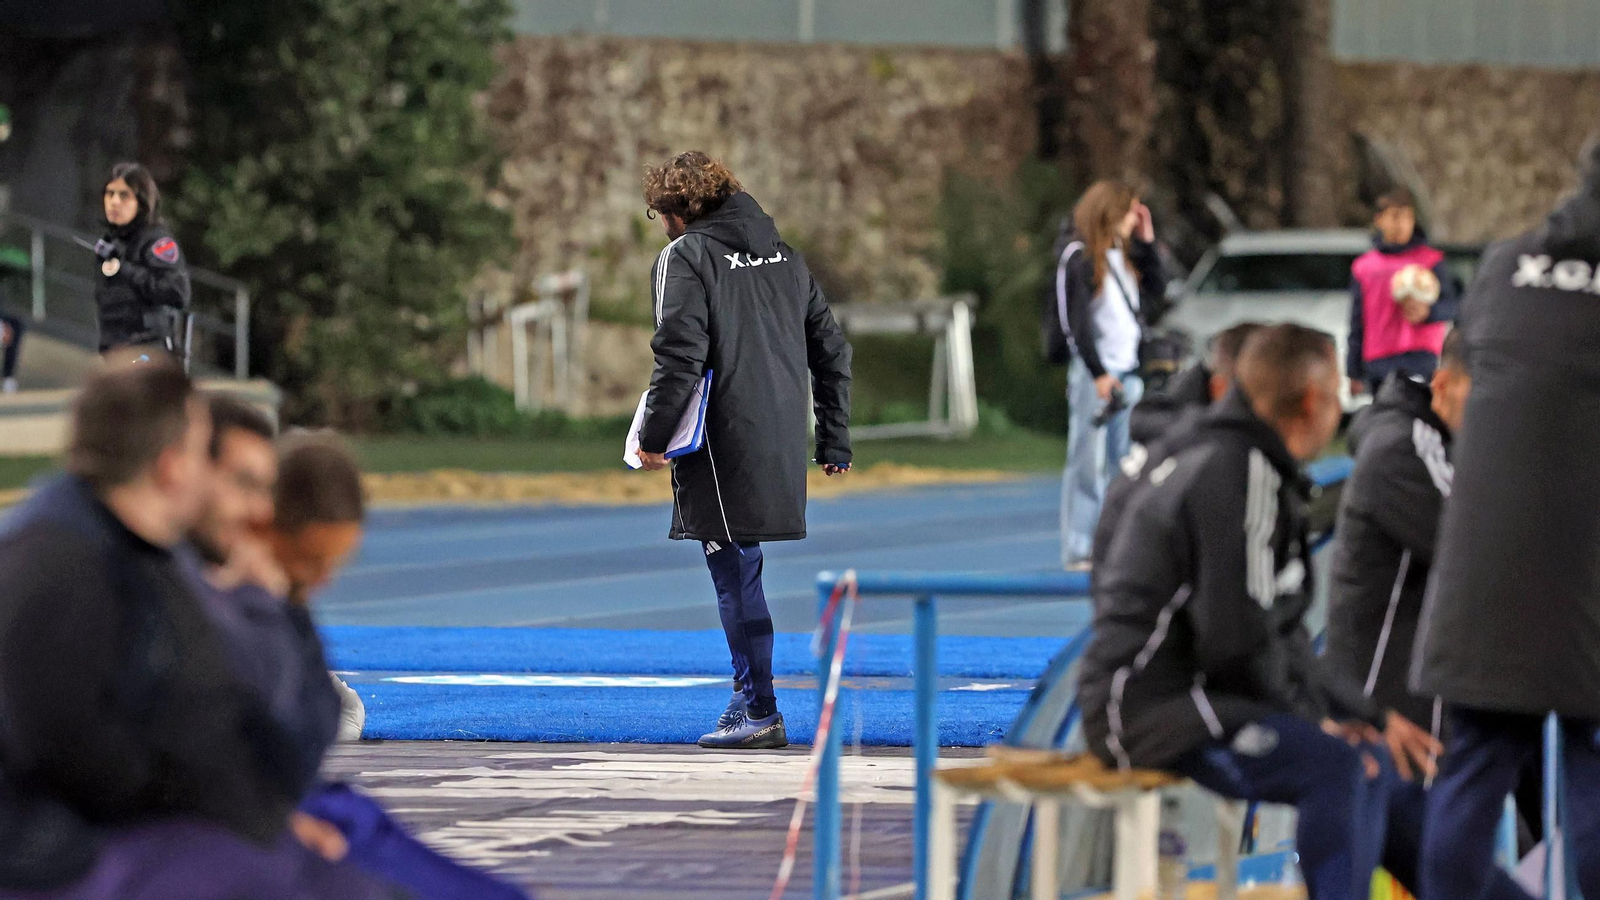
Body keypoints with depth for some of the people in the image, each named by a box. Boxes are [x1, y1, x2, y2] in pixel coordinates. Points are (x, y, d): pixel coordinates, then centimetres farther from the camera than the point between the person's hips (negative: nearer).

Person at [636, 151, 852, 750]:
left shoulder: (686, 257, -5)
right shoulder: (785, 256, 16)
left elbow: (679, 356, -16)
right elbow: (831, 348, 17)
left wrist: (653, 437, -9)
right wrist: (835, 442, 20)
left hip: (724, 447, -7)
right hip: (782, 449, 7)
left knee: (736, 576, -3)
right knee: (740, 572, 17)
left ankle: (760, 713, -4)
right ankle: (748, 694, 22)